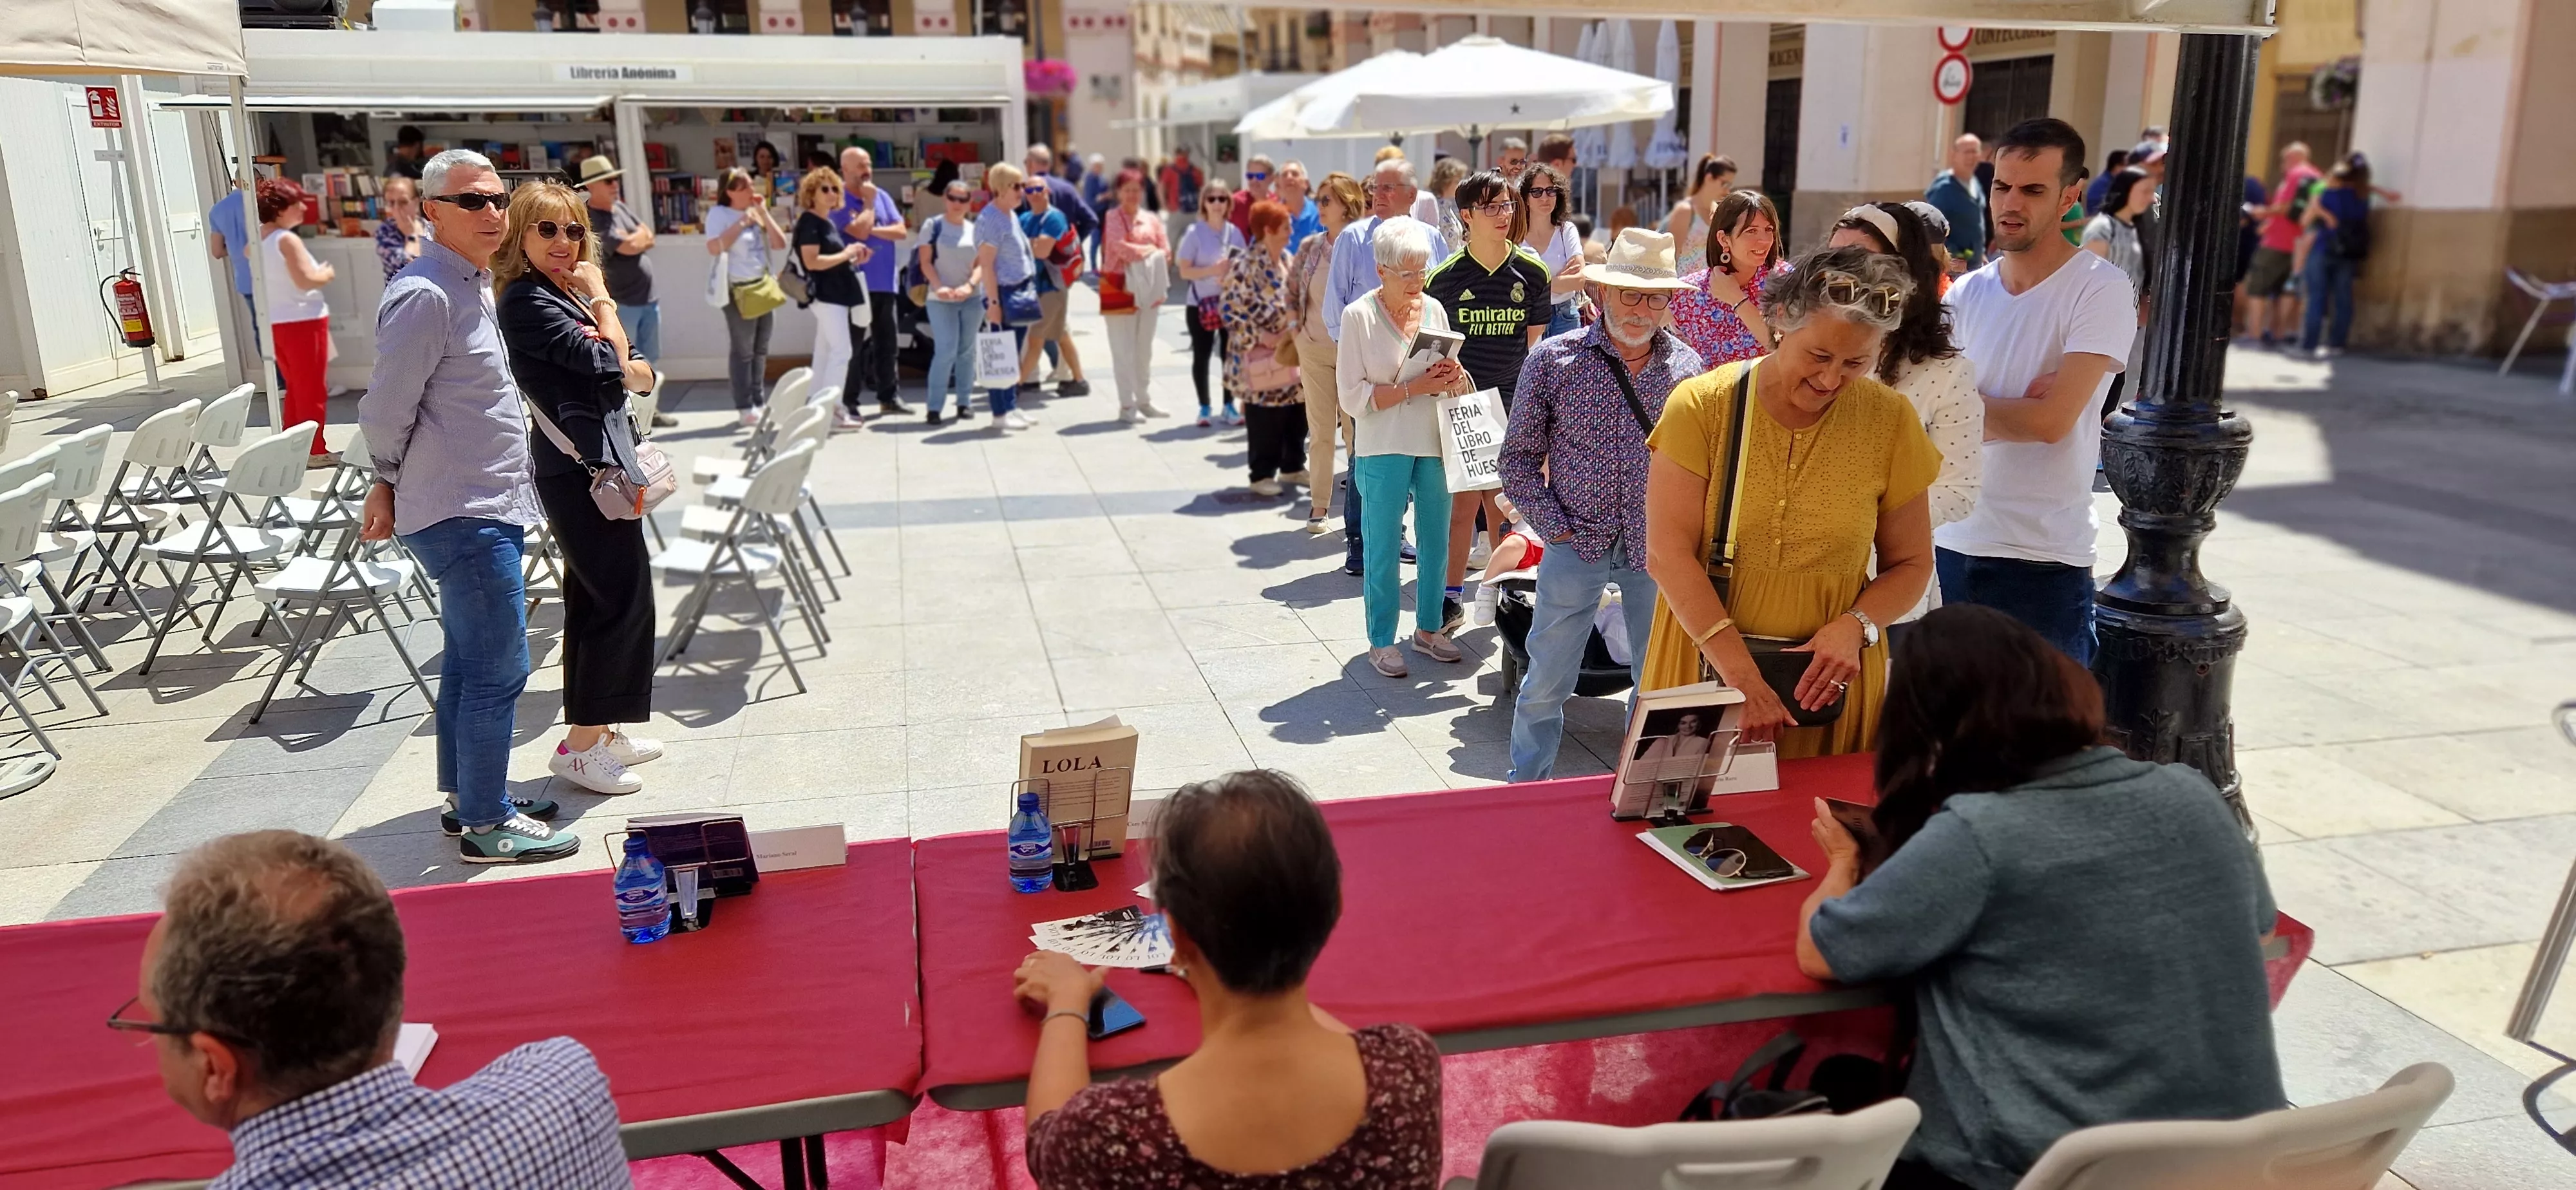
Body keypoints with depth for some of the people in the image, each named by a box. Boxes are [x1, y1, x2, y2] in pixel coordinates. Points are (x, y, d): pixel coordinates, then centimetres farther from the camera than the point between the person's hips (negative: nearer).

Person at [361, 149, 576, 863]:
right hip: (463, 515, -10)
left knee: (470, 663, 18)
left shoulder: (476, 286, 13)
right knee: (497, 671, -5)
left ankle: (469, 797, 30)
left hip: (489, 506, 10)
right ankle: (486, 826, 5)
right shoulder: (425, 296, -17)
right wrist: (392, 481, 1)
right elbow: (386, 412, -13)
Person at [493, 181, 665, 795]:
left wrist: (620, 367, -11)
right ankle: (581, 746, 0)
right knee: (624, 598, -7)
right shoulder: (526, 300, -12)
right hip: (579, 470, -9)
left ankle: (600, 730, 24)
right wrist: (601, 300, -6)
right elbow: (608, 362, -20)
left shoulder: (568, 295, 15)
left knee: (596, 600, 14)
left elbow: (642, 374, 11)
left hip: (599, 466, 9)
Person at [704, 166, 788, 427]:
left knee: (761, 349, 11)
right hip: (739, 290, -7)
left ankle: (759, 400, 20)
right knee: (742, 350, -5)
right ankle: (745, 407, -1)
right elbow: (714, 248, -22)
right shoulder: (719, 214, -8)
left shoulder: (757, 212, 13)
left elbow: (780, 244, 6)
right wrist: (741, 223, -19)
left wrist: (764, 214, -2)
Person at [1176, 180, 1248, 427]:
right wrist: (1212, 270, -21)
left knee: (1231, 355, 5)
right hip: (1201, 304, -3)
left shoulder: (1234, 232, 4)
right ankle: (1204, 408, 12)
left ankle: (1229, 405, 16)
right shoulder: (1194, 232, -5)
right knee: (1201, 356, 2)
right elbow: (1185, 271, -8)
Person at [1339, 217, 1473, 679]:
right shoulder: (1358, 316, -8)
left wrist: (1452, 378, -7)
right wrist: (1415, 387, -20)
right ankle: (1382, 641, 15)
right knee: (1382, 549, 3)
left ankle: (1428, 628, 27)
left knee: (1436, 541, 11)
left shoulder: (1434, 309, 7)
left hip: (1434, 443, 5)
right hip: (1383, 449, -5)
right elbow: (1353, 398, -13)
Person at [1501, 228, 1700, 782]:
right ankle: (1527, 788, 24)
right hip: (1577, 545, -2)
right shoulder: (1553, 359, -5)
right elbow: (1520, 454, 0)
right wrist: (1551, 524, -8)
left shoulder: (1688, 367, 2)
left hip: (1659, 549, 2)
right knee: (1547, 683, 6)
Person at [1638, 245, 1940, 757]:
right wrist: (1740, 673, -19)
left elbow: (1910, 564, 6)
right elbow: (1668, 555, -13)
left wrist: (1854, 627, -14)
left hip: (1828, 680, 1)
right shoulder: (1701, 406, -8)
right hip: (1706, 668, -1)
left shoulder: (1890, 421, -2)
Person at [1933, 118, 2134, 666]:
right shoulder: (1966, 293, 8)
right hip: (1951, 544, 5)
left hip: (2045, 559, -4)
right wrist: (2015, 412, -13)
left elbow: (2052, 420, -17)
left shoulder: (2101, 289, -7)